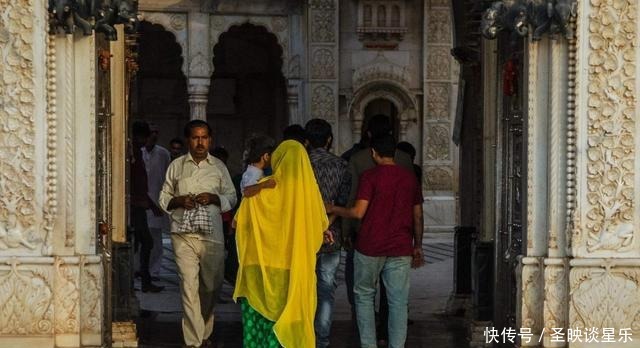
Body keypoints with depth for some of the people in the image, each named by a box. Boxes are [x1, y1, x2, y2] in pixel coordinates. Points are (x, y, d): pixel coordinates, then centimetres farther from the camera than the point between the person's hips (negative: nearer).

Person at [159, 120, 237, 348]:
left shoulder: (218, 167, 11)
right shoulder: (177, 166, 9)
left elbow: (231, 197, 13)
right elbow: (164, 198, 12)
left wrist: (214, 198, -7)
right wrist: (179, 201, -9)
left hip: (212, 234, 2)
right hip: (184, 234, -1)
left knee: (211, 286, 8)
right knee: (189, 285, -9)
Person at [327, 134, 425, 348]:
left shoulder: (370, 176, -8)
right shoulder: (409, 177, 7)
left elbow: (358, 212, -14)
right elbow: (418, 216, 11)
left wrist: (333, 209, 2)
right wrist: (417, 246, 20)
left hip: (370, 247, -3)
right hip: (401, 250, 3)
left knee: (364, 296, 11)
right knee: (398, 301, 4)